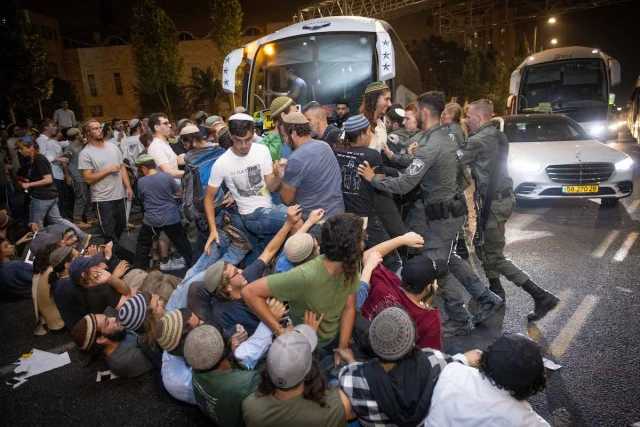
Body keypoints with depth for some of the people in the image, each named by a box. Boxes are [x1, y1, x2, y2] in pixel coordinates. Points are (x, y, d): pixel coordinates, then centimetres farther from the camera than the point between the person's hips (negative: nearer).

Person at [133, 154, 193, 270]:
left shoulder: (141, 182, -7)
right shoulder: (167, 176, -9)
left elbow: (141, 199, 9)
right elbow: (179, 193, 1)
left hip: (152, 220, 0)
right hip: (171, 218, 1)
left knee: (143, 244, 18)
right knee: (182, 241, 15)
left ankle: (138, 268, 25)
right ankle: (192, 263, 23)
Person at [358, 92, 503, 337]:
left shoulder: (430, 146, -23)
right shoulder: (445, 140, 7)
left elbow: (403, 185, -25)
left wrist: (373, 178, -14)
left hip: (442, 215, -10)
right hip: (451, 209, 10)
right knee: (447, 259, 24)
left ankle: (460, 321, 17)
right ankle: (487, 298, 29)